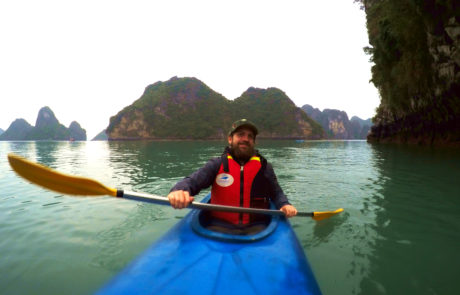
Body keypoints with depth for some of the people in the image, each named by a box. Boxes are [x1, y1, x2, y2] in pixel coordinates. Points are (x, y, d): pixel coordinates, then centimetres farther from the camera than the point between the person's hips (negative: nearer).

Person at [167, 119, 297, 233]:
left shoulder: (264, 167, 9)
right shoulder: (216, 165, 3)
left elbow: (276, 193, 18)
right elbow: (191, 181, -7)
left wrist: (285, 205, -4)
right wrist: (178, 191, -30)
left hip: (256, 228, 3)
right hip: (219, 227, -2)